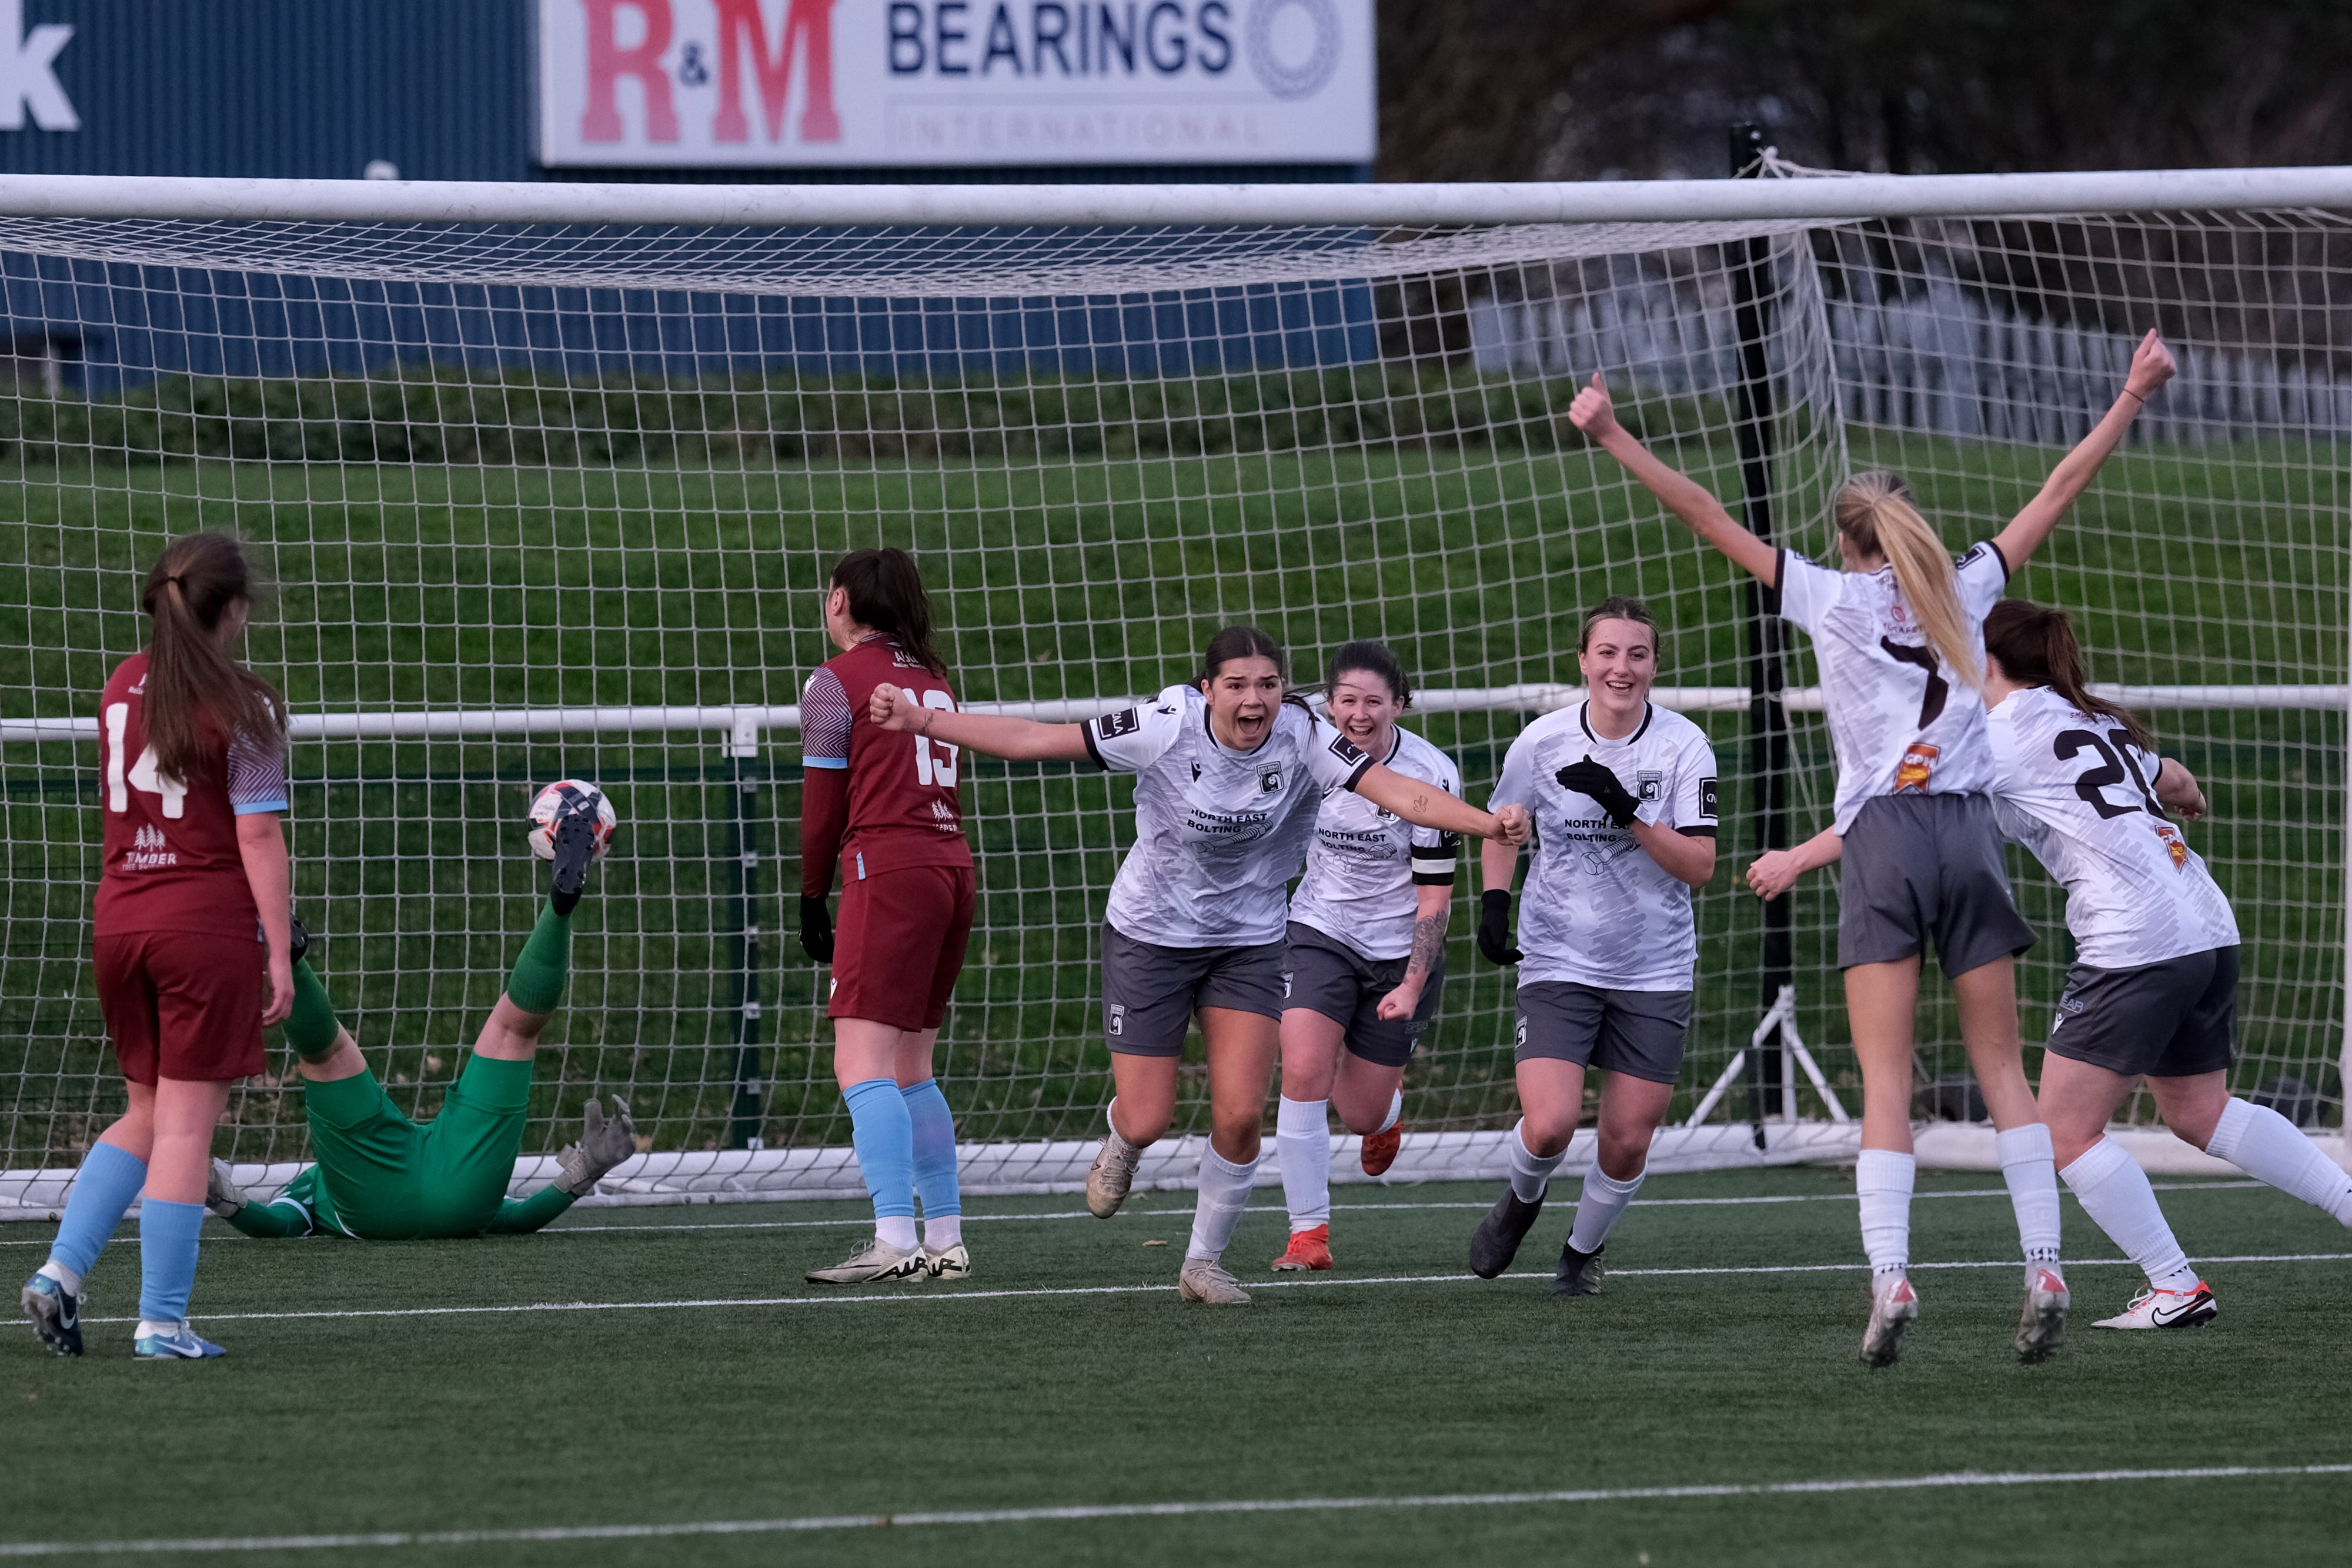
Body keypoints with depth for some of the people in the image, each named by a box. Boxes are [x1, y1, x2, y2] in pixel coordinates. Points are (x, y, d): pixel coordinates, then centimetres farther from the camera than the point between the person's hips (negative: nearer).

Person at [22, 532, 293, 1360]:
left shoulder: (123, 687, 9)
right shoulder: (241, 707, -9)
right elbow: (258, 835, -12)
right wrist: (278, 951, -9)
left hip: (119, 918, 6)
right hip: (209, 922, -6)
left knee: (145, 1116, 18)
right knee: (185, 1125, -1)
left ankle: (61, 1271, 4)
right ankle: (161, 1322, -1)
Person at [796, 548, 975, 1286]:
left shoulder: (836, 680, -2)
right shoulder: (935, 679, 18)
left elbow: (822, 804, -2)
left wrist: (812, 899, 7)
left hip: (888, 872, -8)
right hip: (952, 866, 8)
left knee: (863, 1064, -12)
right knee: (910, 1069, 16)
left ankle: (895, 1240, -25)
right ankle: (946, 1239, 15)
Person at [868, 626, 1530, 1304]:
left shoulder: (1302, 737, -18)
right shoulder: (1167, 727, -22)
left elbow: (1398, 791, -26)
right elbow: (1035, 739, -19)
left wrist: (1487, 824, -42)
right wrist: (921, 721, -24)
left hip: (1249, 943, 2)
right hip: (1150, 936, -2)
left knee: (1240, 1115, -10)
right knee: (1146, 1122, -2)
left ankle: (1204, 1262, 13)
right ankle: (1119, 1147, 39)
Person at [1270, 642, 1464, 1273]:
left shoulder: (1431, 776, -18)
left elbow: (1435, 897, -15)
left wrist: (1413, 985, -23)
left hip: (1400, 951, -1)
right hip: (1320, 932, 1)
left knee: (1361, 1117, 6)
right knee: (1304, 1074, -21)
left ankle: (1387, 1105, 46)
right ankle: (1309, 1236, -11)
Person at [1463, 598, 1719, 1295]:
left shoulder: (1684, 746, -9)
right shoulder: (1542, 742, -5)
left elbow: (1698, 866, -13)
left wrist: (1628, 811, -25)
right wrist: (1494, 902, -2)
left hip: (1656, 970, 0)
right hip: (1560, 964, 0)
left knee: (1627, 1143, 2)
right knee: (1549, 1126, -16)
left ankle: (1585, 1248, 32)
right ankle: (1521, 1201, 20)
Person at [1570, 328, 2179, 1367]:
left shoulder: (1830, 597, 4)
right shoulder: (1965, 589, 11)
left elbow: (1706, 517, 4)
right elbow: (2061, 492, 21)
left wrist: (1609, 436, 8)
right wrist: (2132, 398, 30)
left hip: (1883, 840, -3)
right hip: (1970, 831, 3)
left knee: (1886, 1079, -6)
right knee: (2002, 1068, 6)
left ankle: (1890, 1277, -19)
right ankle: (2044, 1269, -2)